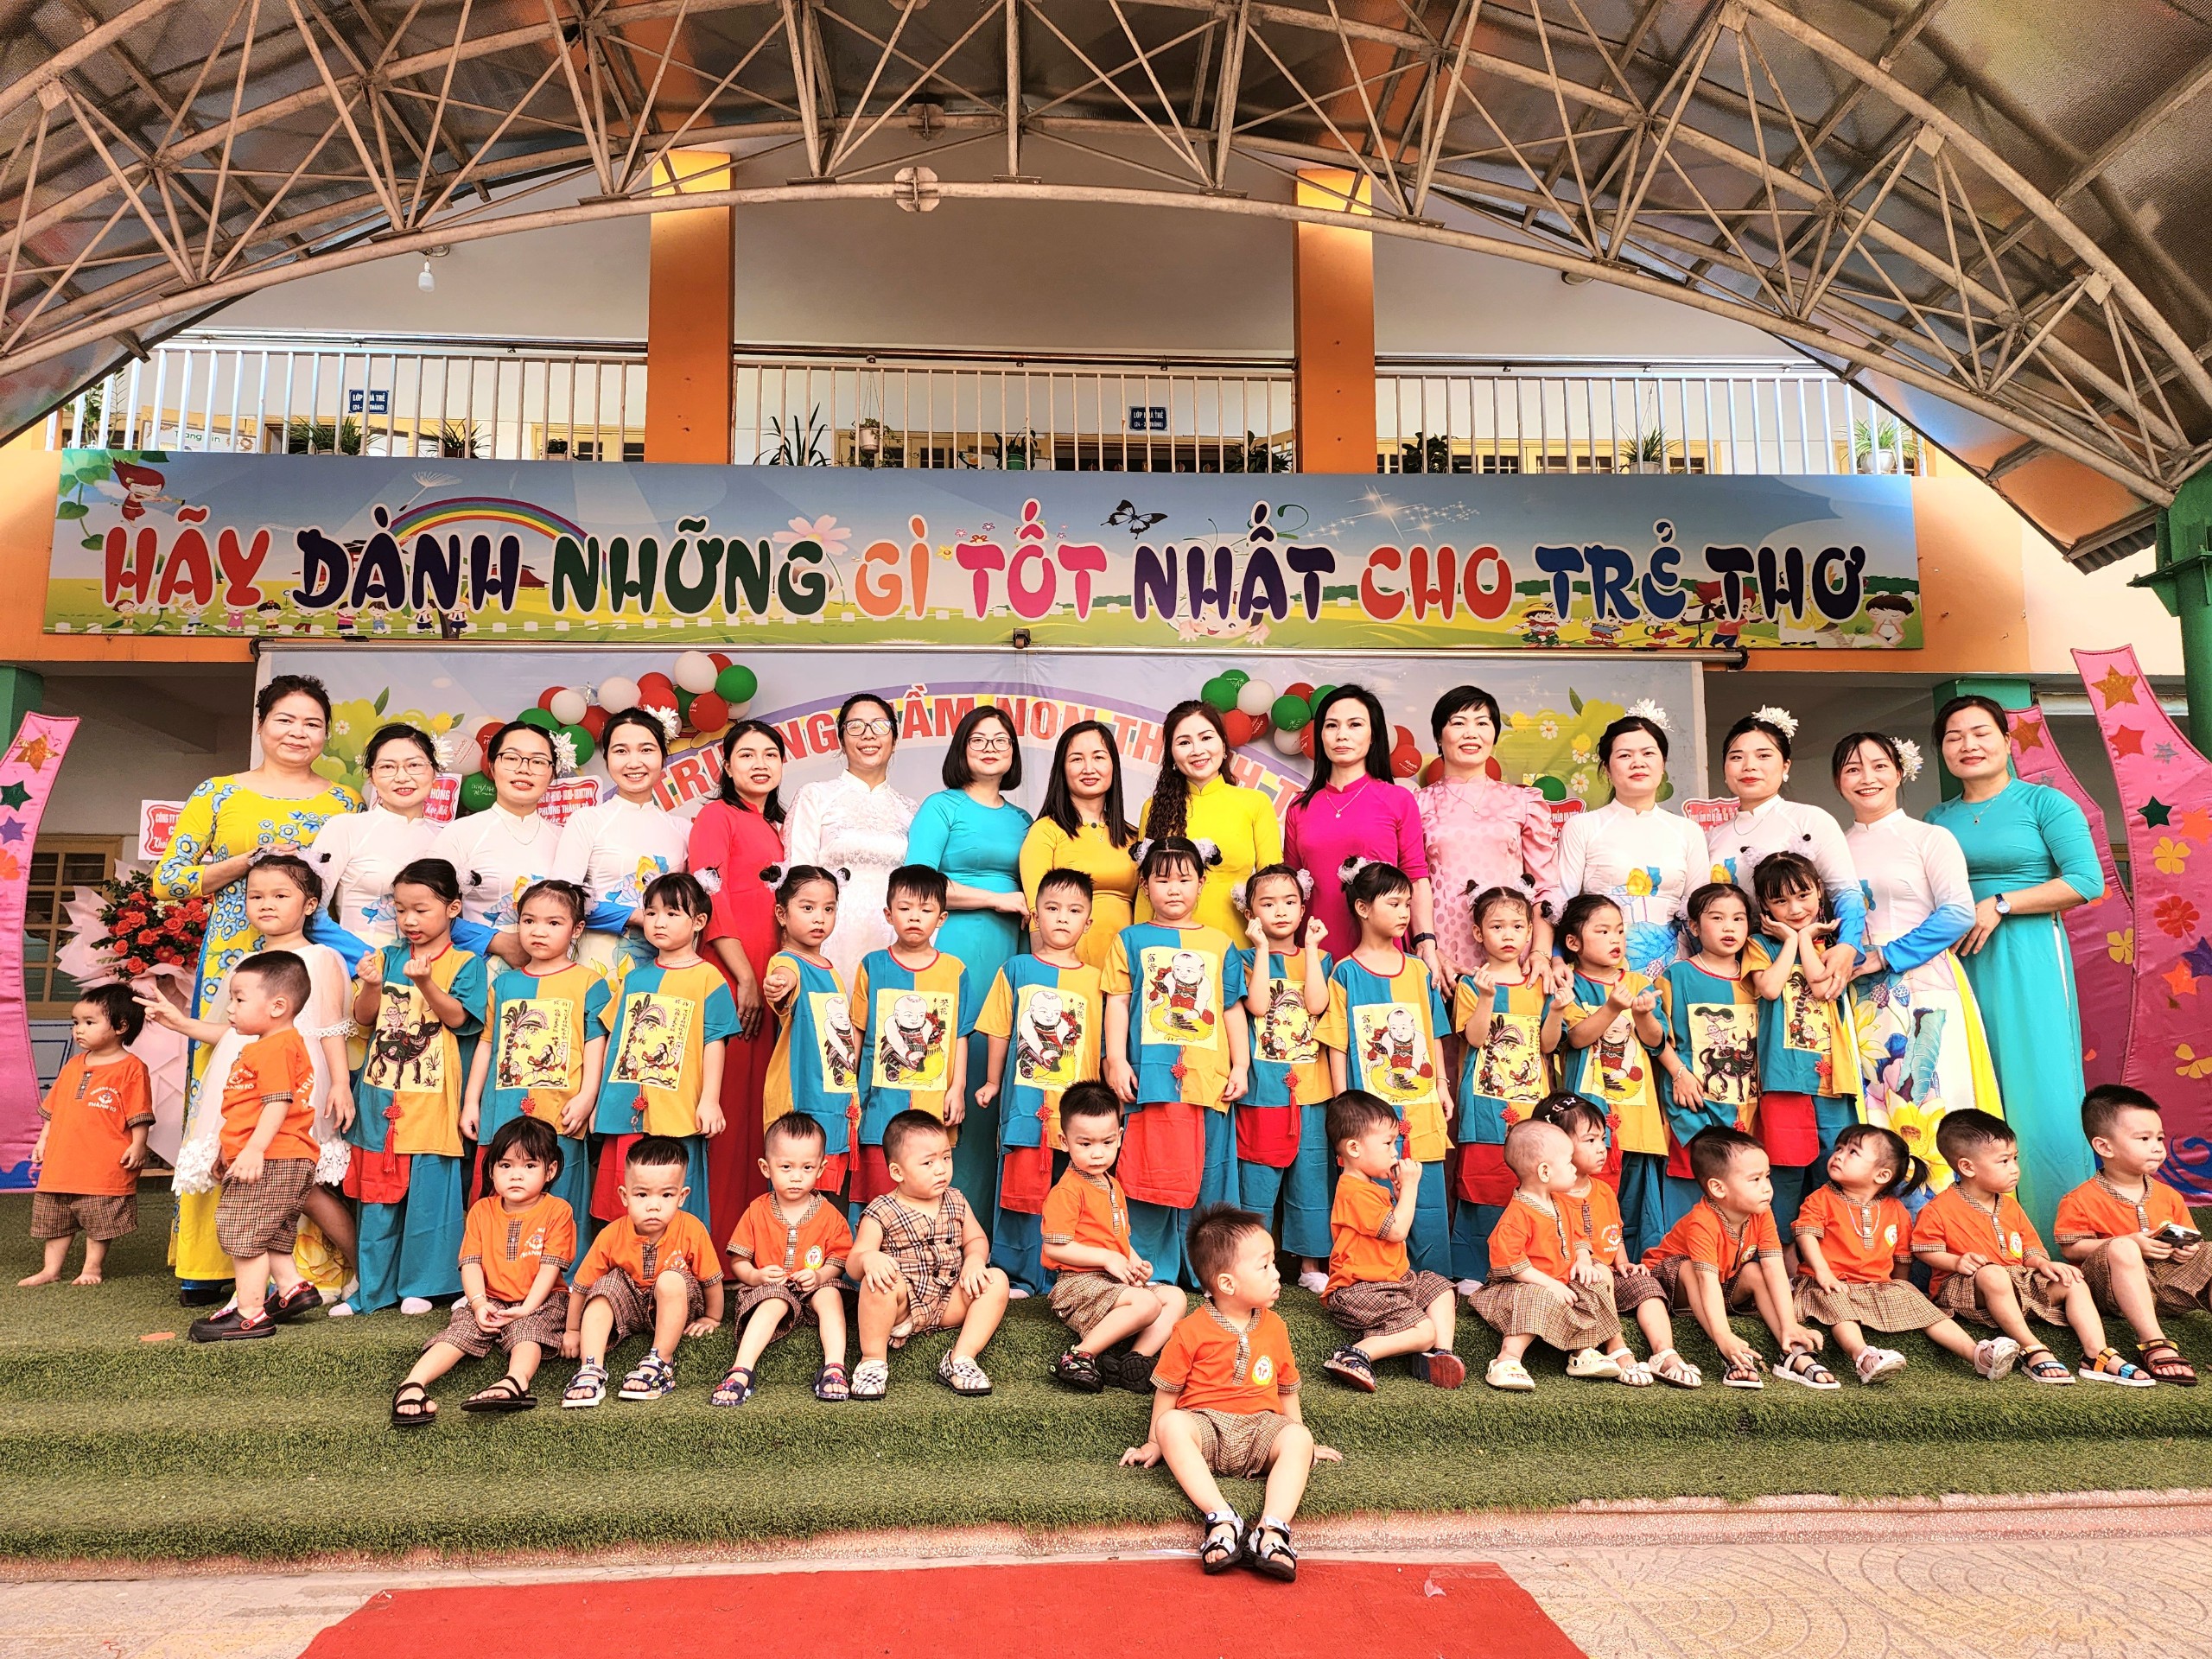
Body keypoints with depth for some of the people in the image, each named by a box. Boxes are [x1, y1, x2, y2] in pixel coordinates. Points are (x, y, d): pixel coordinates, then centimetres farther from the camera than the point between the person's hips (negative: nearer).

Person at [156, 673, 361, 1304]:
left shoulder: (345, 803, 14)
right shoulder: (219, 794, 10)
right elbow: (168, 878, 4)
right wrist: (249, 861, -8)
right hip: (232, 962, 0)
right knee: (221, 1098, -4)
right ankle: (208, 1264, 4)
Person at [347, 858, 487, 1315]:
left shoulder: (465, 964, -1)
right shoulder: (387, 957, 10)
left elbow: (457, 1017, -12)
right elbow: (364, 1019, 7)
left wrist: (425, 982, -25)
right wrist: (371, 987, -12)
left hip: (432, 1097, -4)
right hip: (381, 1093, 4)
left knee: (427, 1190, 1)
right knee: (377, 1192, 10)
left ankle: (422, 1283, 15)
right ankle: (374, 1286, 20)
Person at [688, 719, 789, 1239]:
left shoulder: (773, 826, 22)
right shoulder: (716, 815, 0)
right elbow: (709, 899, -10)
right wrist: (744, 977, -15)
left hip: (764, 979, 7)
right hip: (727, 979, -7)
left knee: (757, 1103, 7)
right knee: (726, 1104, -8)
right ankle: (717, 1244, -2)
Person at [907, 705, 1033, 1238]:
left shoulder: (1022, 820, 20)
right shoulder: (941, 806, 3)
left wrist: (1032, 909, 5)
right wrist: (997, 898, -8)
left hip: (1007, 962, 5)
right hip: (952, 955, -5)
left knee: (991, 1091, 4)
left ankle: (982, 1229, 10)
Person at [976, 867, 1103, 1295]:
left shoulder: (1094, 980, 6)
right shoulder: (1016, 969, 4)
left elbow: (1100, 1043, 9)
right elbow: (998, 1031, 10)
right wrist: (992, 1083, 14)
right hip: (1025, 1101, -1)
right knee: (1022, 1188, 3)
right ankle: (1018, 1275, 16)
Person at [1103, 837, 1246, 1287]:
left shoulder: (1219, 943, 14)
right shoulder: (1132, 939, 8)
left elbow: (1232, 1009, 14)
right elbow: (1117, 1002, 4)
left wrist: (1240, 1066, 7)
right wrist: (1116, 1060, -5)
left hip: (1210, 1078, 2)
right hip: (1153, 1076, -2)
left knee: (1208, 1176, 6)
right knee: (1152, 1174, -1)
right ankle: (1151, 1273, 10)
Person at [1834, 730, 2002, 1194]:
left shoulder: (1930, 838, 3)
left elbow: (1959, 913, -8)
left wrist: (1886, 956, -13)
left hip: (1925, 994, -3)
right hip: (1863, 1004, 4)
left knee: (1930, 1108, -6)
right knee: (1872, 1113, 2)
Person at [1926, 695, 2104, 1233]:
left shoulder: (2043, 802, 1)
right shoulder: (1937, 820, 14)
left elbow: (2087, 881, -9)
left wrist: (1998, 905, -13)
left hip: (2027, 959, -4)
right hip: (1957, 963, 4)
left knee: (2039, 1096, -5)